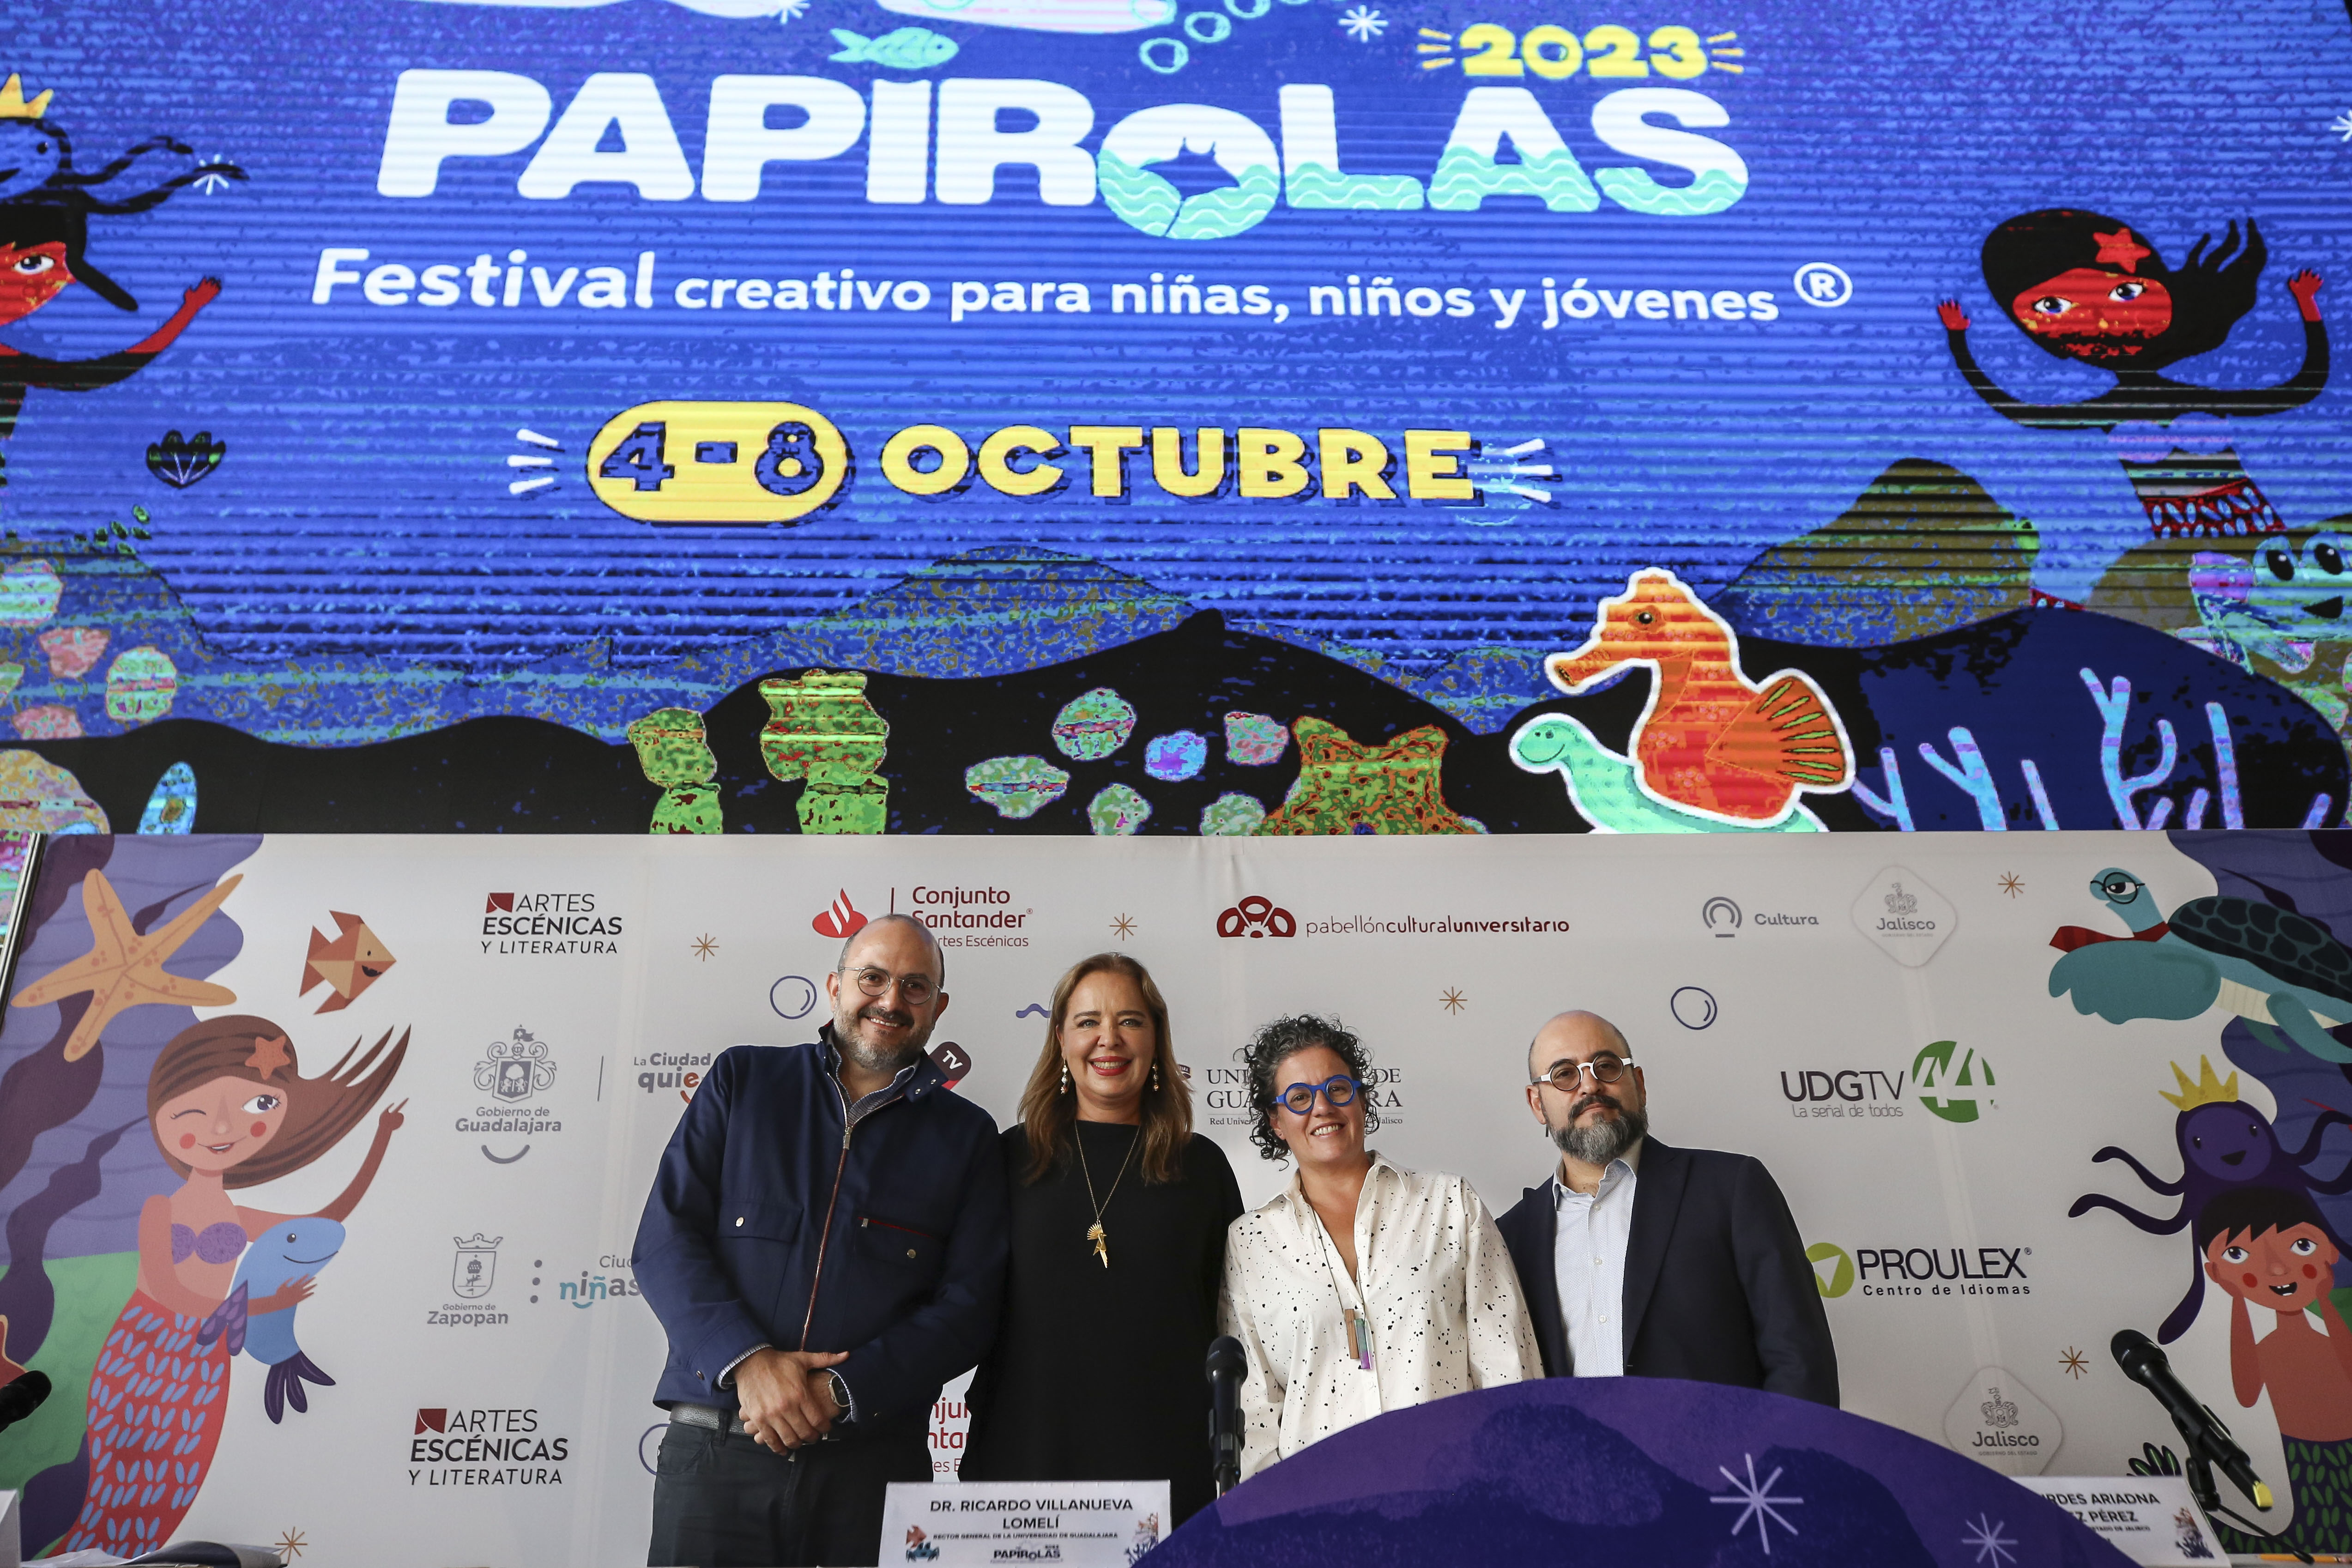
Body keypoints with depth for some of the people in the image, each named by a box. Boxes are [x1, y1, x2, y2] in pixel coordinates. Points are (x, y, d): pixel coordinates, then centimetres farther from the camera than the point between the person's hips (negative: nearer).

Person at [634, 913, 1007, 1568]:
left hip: (873, 1461, 0)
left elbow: (968, 1306, 0)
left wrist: (841, 1391, -13)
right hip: (714, 1451, 0)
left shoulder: (965, 1136, 6)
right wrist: (747, 1360, -14)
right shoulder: (742, 1080, 7)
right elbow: (666, 1238, 1)